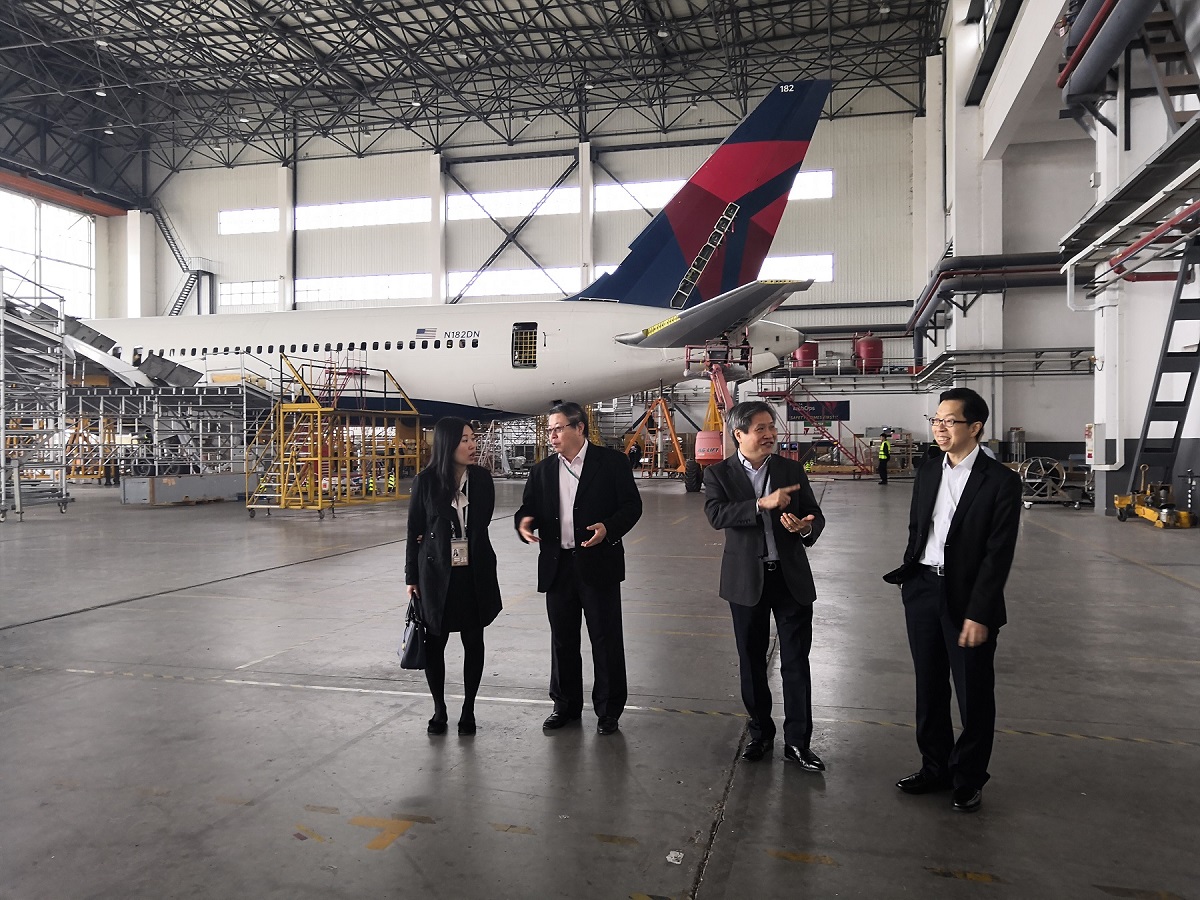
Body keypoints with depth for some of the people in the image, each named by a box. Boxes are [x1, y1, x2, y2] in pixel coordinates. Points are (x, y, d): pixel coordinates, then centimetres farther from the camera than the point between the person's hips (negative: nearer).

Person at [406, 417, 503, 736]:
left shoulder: (482, 477, -2)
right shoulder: (426, 480, -7)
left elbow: (482, 521, 4)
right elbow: (414, 531, -1)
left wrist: (436, 534, -5)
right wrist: (411, 577, 1)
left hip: (474, 572, 2)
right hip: (436, 571, -1)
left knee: (473, 641, 8)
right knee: (434, 641, 6)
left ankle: (468, 710, 23)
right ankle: (439, 710, 24)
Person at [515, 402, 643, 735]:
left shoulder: (612, 462, -4)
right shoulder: (542, 470, 9)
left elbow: (631, 505, -5)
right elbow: (528, 507, 10)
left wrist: (609, 528, -22)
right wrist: (524, 522, -13)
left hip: (598, 563, -4)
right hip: (557, 566, 4)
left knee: (605, 639, 4)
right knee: (562, 639, 14)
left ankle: (609, 709, 18)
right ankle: (566, 705, 29)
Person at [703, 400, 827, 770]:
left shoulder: (792, 469, 3)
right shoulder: (719, 473, -3)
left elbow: (815, 515, 3)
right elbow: (716, 514, -20)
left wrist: (806, 527, -21)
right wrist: (761, 504, -31)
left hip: (791, 577, 1)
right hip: (746, 579, 0)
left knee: (796, 661, 3)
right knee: (752, 660, 12)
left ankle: (798, 741, 15)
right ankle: (760, 732, 30)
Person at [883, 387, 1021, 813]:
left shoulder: (1001, 481, -11)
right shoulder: (927, 470, 6)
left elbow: (998, 554, -14)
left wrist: (978, 614, -16)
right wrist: (907, 576, 9)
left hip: (967, 599, -5)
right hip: (923, 591, 5)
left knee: (974, 695, 9)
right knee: (929, 689, 16)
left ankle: (968, 779, 26)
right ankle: (935, 768, 32)